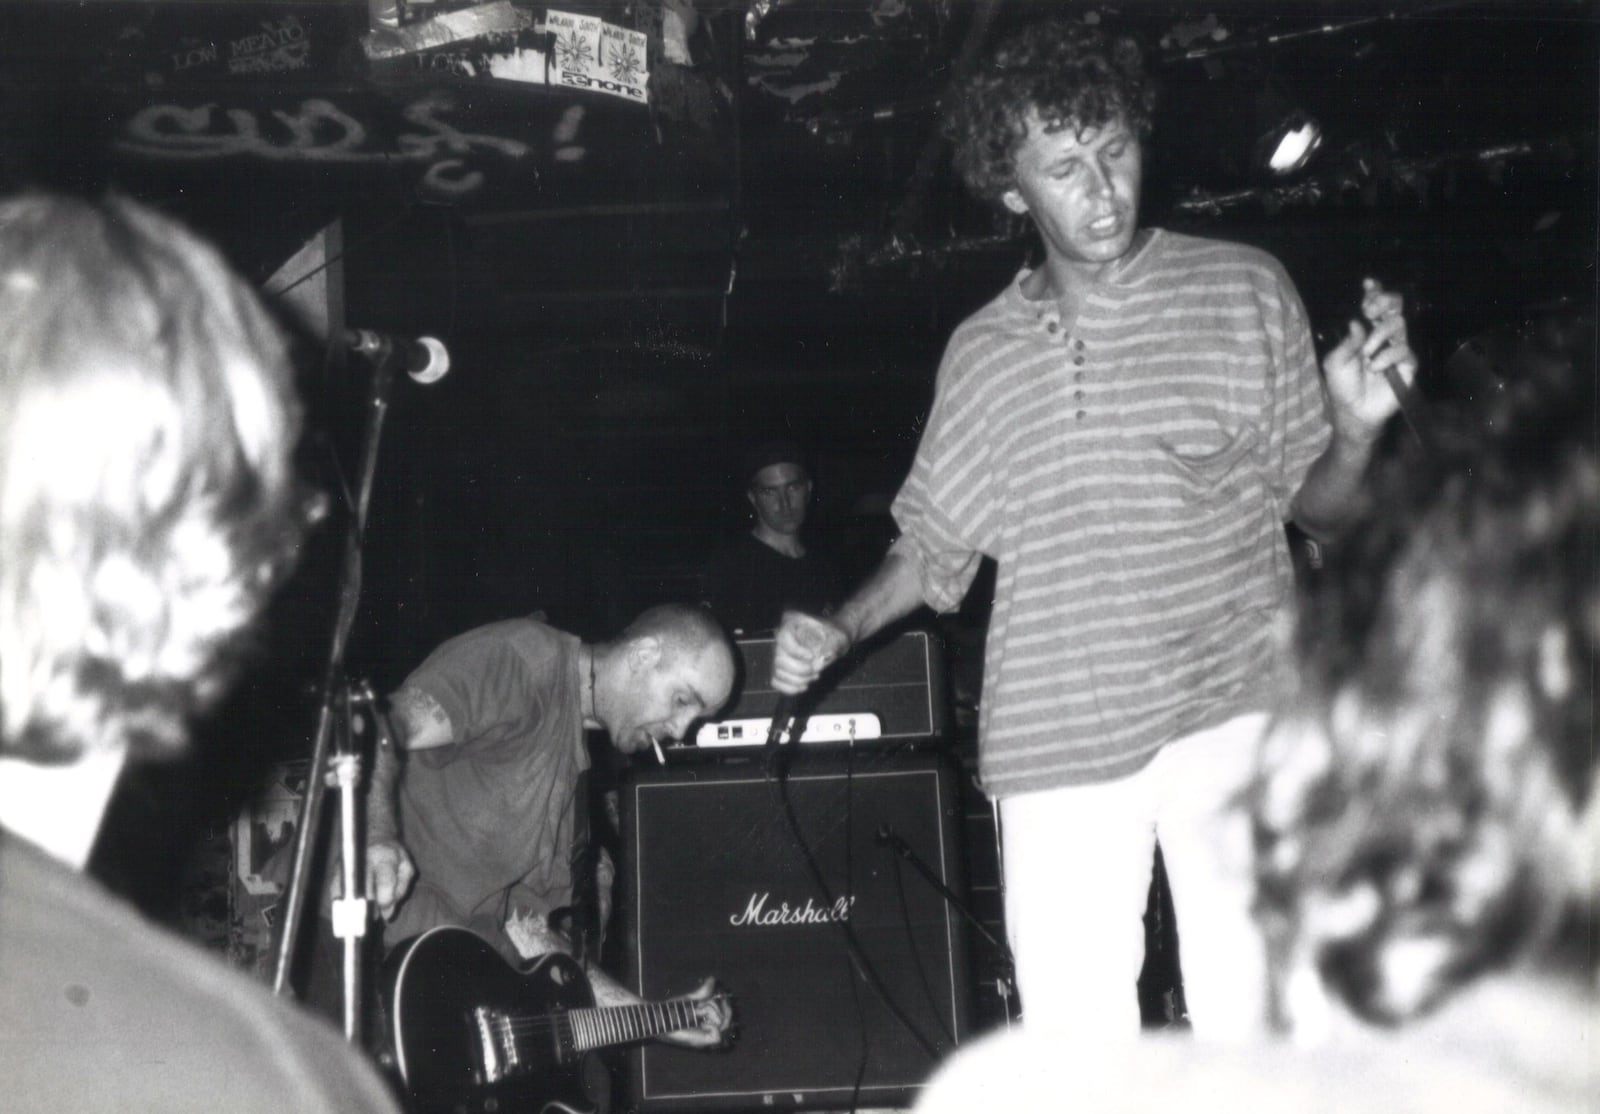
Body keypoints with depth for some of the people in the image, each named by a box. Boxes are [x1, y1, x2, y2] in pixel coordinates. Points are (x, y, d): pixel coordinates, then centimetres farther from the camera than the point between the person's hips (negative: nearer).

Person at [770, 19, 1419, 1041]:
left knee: (1247, 1028, -8)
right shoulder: (984, 353, 12)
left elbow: (1318, 506, 9)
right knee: (1074, 1049, -2)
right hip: (1056, 741, 2)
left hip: (1232, 711, -2)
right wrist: (839, 631, 5)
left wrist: (1357, 429, -11)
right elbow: (935, 545, 20)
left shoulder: (1244, 291, 6)